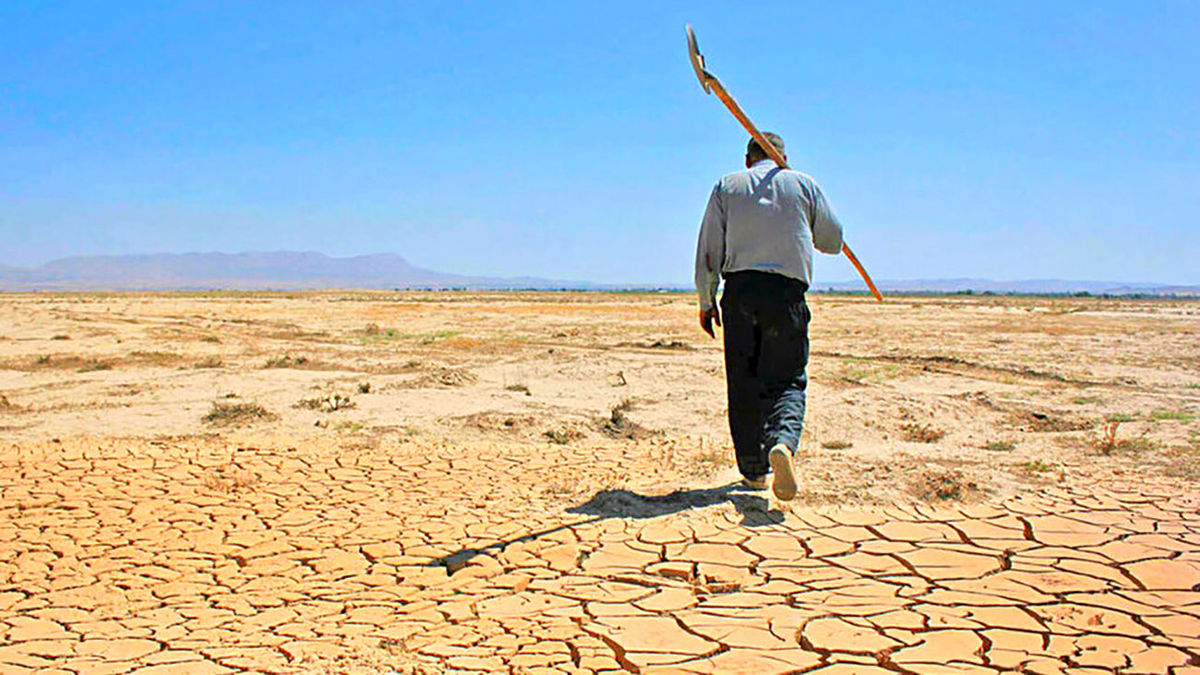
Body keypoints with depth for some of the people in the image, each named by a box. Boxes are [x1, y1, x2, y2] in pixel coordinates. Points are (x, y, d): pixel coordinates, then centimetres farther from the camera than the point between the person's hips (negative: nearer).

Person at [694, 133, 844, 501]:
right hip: (788, 291, -1)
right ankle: (783, 440, -27)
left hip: (740, 289, 1)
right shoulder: (804, 184, 11)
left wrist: (706, 301, 11)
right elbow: (833, 241, 19)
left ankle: (753, 469, 13)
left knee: (743, 385, 8)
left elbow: (708, 252, 6)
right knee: (787, 380, 2)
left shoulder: (727, 186, 12)